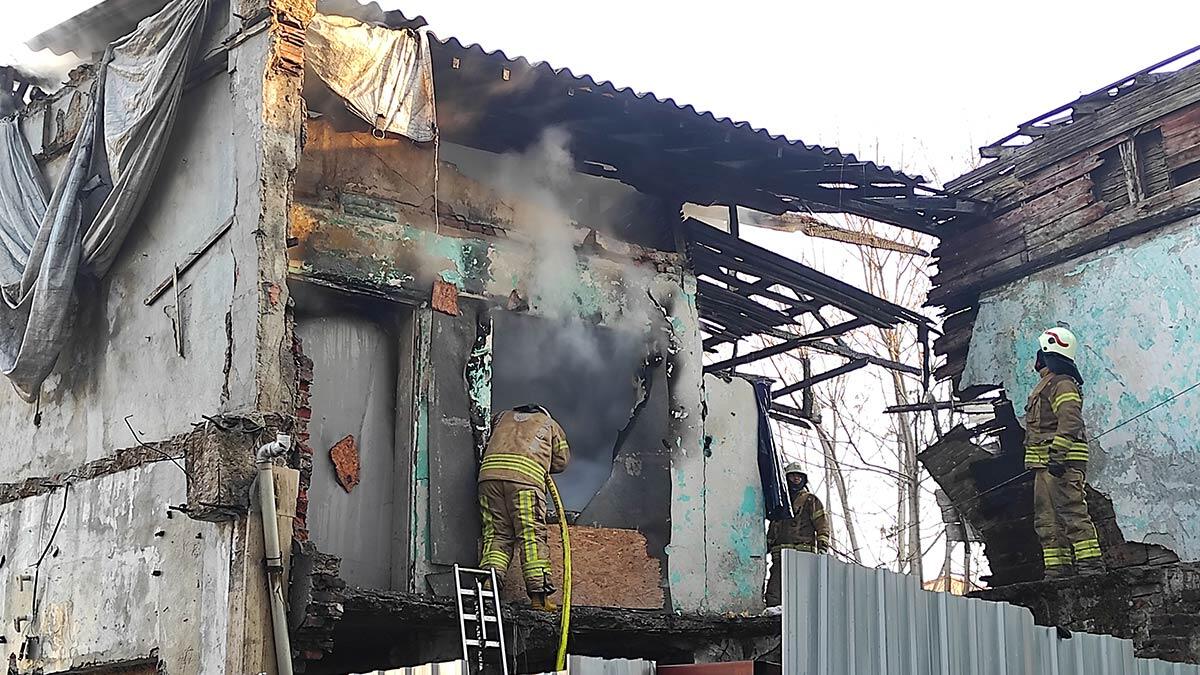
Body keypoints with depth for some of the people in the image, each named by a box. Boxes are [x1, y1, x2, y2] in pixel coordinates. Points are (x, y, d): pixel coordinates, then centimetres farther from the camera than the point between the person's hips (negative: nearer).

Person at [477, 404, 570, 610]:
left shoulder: (503, 417, 36)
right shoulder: (551, 425, 28)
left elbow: (488, 444, 34)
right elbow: (561, 461, 25)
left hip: (490, 471, 3)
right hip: (527, 476, -3)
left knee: (496, 534, 5)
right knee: (532, 535, -4)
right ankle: (539, 595, -12)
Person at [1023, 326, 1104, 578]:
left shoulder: (1062, 383, -10)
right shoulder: (1047, 384, 23)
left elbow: (1070, 420, -22)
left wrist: (1058, 453, -28)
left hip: (1061, 462, -11)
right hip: (1045, 464, 11)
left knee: (1071, 511, -15)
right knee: (1047, 519, 10)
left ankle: (1090, 563, -17)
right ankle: (1058, 568, 11)